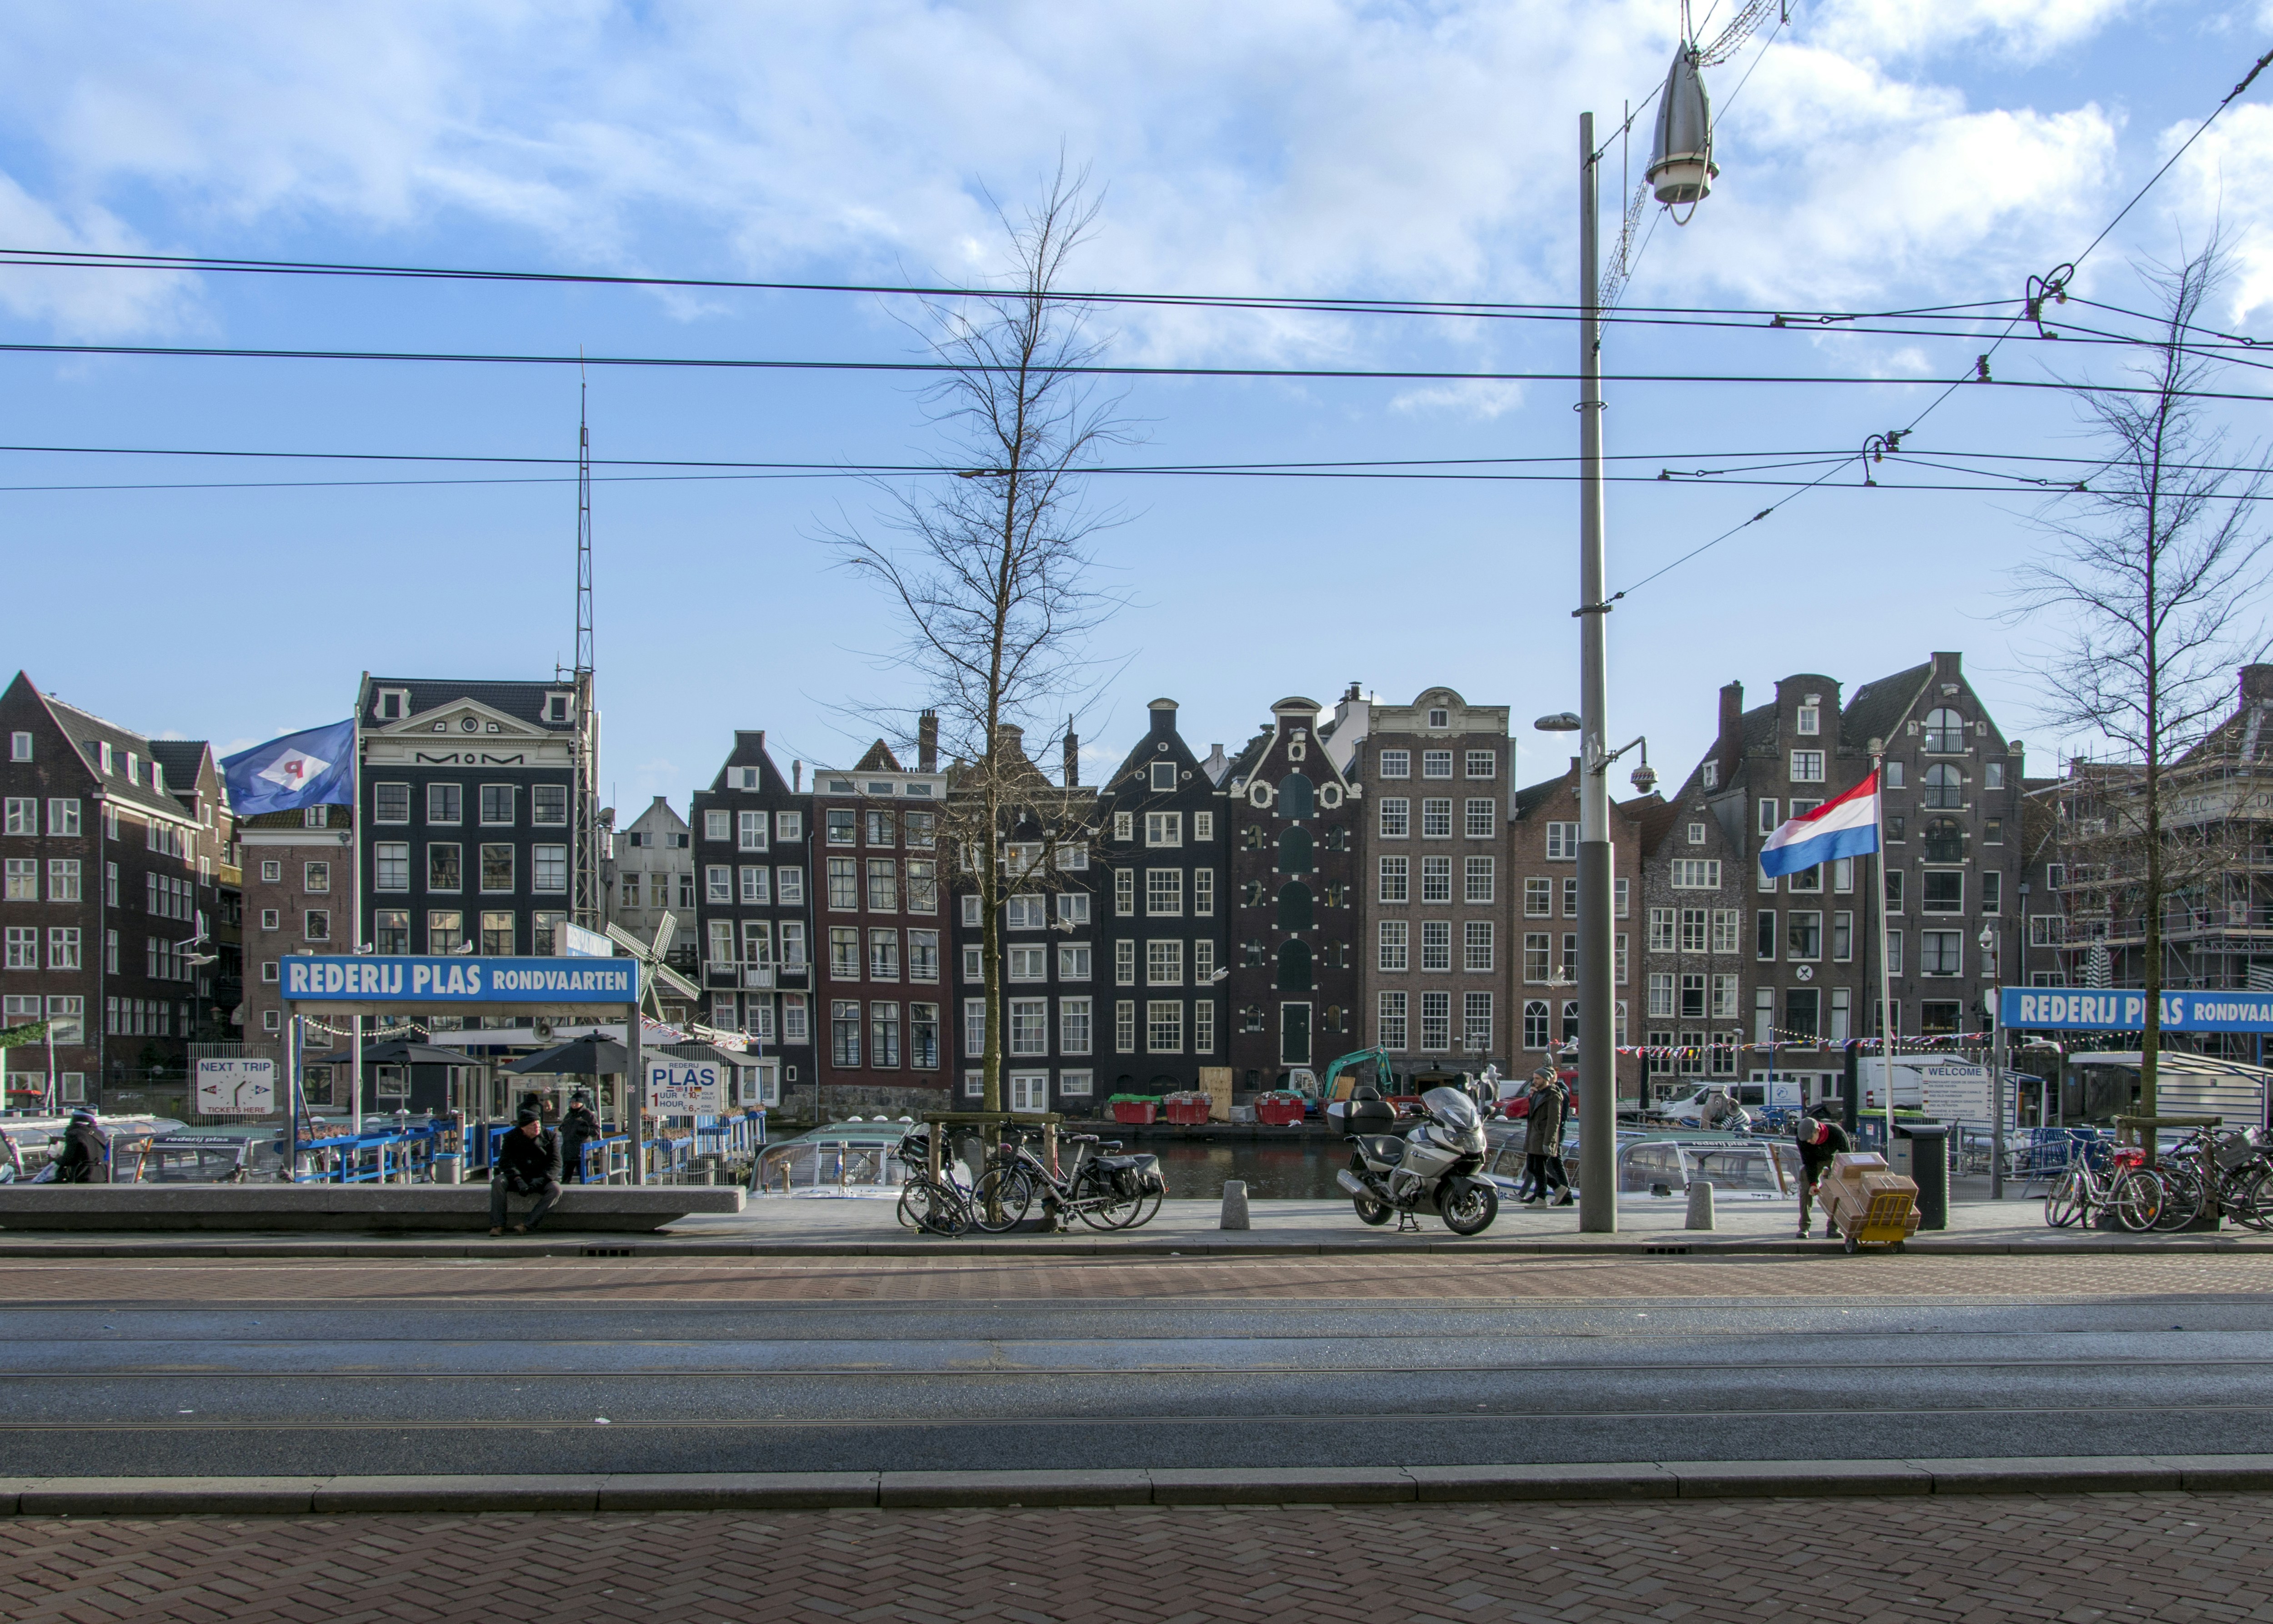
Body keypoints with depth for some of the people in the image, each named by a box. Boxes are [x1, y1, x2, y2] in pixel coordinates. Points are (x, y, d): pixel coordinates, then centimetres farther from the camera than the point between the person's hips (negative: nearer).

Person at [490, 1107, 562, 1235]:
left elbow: (555, 1163, -8)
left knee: (555, 1188, -31)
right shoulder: (511, 1138, -1)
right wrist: (518, 1180, -27)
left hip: (542, 1178, 0)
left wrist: (540, 1181, -24)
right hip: (518, 1177, 1)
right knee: (498, 1181, -28)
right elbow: (505, 1161, -10)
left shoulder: (550, 1137, -2)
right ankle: (497, 1225, -29)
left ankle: (528, 1225, -36)